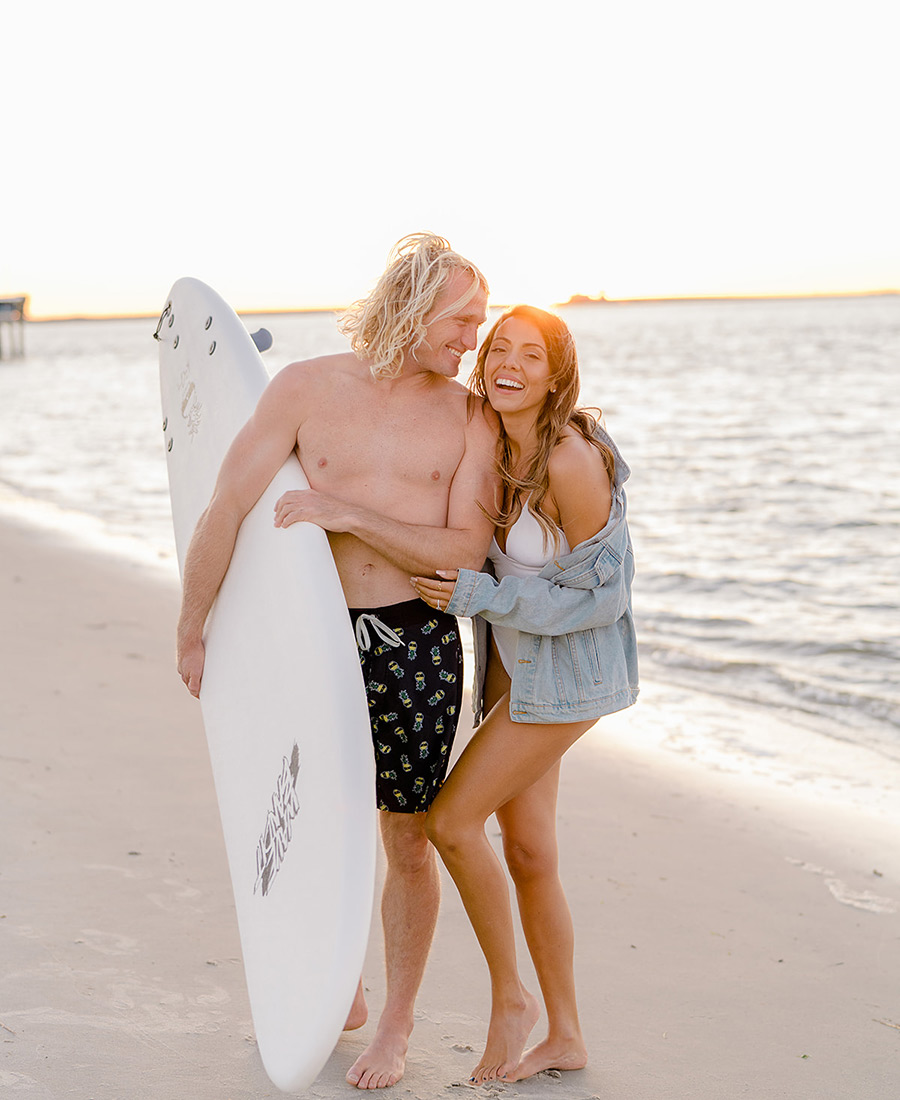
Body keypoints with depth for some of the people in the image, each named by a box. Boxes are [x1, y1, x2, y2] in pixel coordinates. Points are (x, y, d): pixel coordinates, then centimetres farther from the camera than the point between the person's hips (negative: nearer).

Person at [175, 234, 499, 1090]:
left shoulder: (469, 417, -1)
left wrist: (348, 514, -17)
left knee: (407, 841, 6)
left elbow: (465, 550, -10)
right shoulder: (306, 388, -3)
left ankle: (397, 1022, 26)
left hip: (418, 643, -1)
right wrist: (190, 635, -2)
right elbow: (225, 512, -3)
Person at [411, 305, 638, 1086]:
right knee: (528, 853, 10)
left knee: (452, 821, -11)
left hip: (568, 670, -8)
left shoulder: (573, 462, -23)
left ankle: (510, 996, 8)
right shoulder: (491, 449, 2)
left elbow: (600, 594, -18)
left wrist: (481, 598, -21)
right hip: (513, 665, 8)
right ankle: (566, 1037, 23)